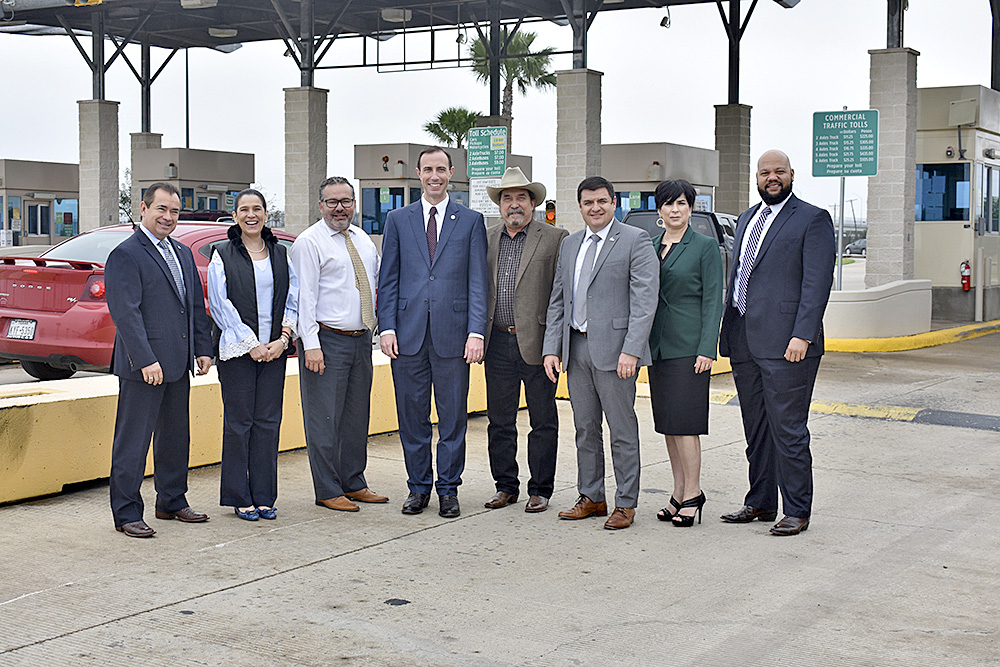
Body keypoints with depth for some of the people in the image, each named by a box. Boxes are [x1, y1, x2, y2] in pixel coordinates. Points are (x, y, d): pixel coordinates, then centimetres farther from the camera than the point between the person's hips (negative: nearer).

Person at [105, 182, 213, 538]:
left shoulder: (183, 254, 15)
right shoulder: (125, 255, -10)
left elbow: (197, 306, 18)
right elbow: (126, 313, -17)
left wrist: (203, 349, 9)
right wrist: (145, 360, -22)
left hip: (178, 363, 8)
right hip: (143, 367, -8)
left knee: (176, 437, 16)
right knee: (133, 441, -1)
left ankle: (172, 501, 28)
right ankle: (127, 513, 7)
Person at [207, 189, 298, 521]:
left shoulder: (281, 254, 12)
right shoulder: (223, 255, 1)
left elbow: (293, 300, 10)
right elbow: (221, 305, -5)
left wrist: (282, 338, -5)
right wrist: (251, 344, -11)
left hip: (274, 349, 3)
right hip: (237, 350, -3)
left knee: (268, 422, 5)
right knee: (238, 422, 1)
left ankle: (264, 497, 12)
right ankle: (239, 498, 9)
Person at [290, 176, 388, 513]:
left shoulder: (363, 239, 14)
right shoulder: (309, 242, -7)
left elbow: (376, 281, 23)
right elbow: (305, 296, -12)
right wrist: (311, 345, -19)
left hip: (362, 339, 7)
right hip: (327, 340, -7)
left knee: (357, 415, 14)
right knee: (325, 418, -2)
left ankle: (353, 483, 25)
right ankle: (327, 491, 6)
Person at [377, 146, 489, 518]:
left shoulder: (471, 221, 6)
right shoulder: (398, 220, 10)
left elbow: (478, 282, 1)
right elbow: (388, 279, 8)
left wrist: (476, 332, -8)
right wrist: (387, 327, -3)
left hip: (452, 335, -1)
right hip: (409, 335, 1)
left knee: (453, 418, 4)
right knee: (412, 418, 8)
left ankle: (448, 490, 15)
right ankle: (418, 487, 20)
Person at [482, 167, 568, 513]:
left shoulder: (555, 238, -1)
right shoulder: (485, 238, 11)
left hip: (537, 343, -4)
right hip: (498, 342, 4)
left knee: (543, 422, 5)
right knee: (499, 420, 10)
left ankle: (540, 490, 15)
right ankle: (505, 486, 22)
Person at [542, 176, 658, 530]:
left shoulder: (635, 240, -4)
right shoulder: (569, 244, 15)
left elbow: (644, 300, -11)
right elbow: (557, 301, 17)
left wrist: (631, 350, -19)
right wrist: (551, 349, 8)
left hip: (613, 348, -6)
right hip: (576, 348, 6)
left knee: (622, 429, 0)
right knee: (585, 428, 12)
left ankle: (625, 504, 9)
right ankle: (591, 498, 23)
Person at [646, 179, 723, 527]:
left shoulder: (705, 247, -2)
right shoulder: (649, 247, 13)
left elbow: (713, 301, -6)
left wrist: (707, 349, -13)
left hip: (688, 345, -6)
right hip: (657, 345, 6)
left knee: (683, 422, -8)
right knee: (666, 423, 8)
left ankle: (693, 493, 2)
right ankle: (679, 493, 16)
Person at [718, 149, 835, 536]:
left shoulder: (812, 220, -4)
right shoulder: (746, 219, 19)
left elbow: (817, 283, -11)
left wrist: (802, 336, -19)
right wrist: (728, 331, 15)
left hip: (785, 345, -7)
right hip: (743, 344, 7)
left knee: (788, 431, -3)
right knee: (756, 429, 14)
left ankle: (796, 511, 6)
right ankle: (761, 502, 25)